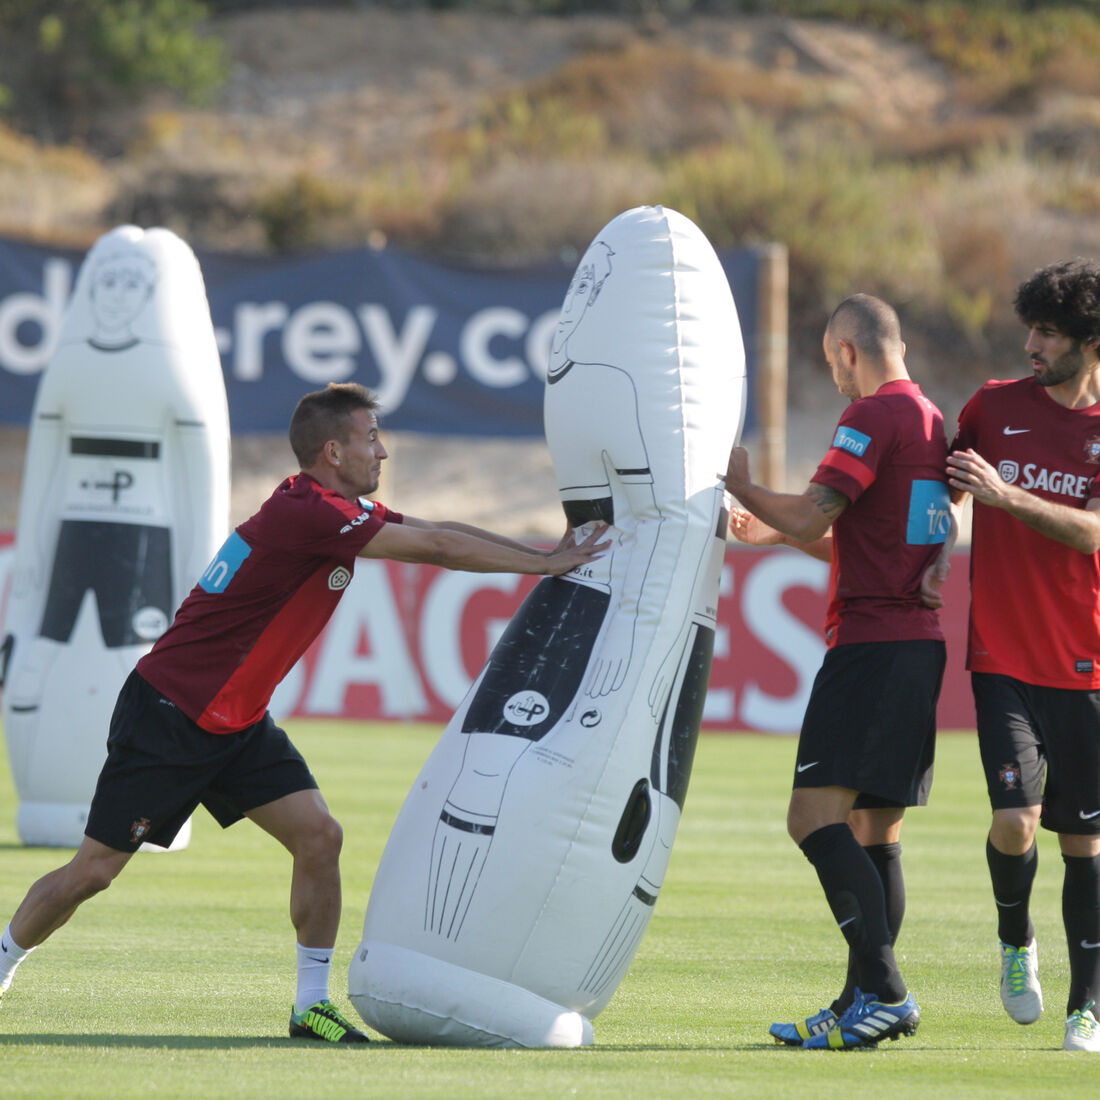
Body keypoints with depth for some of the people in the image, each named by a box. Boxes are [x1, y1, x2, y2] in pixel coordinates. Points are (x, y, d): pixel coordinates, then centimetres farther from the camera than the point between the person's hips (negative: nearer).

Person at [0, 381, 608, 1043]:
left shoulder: (343, 510, 5)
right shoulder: (305, 514, -24)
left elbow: (438, 535, 12)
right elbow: (437, 548, -23)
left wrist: (542, 552, 3)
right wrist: (542, 562, -17)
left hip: (237, 724, 9)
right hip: (165, 715, -9)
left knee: (319, 836, -6)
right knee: (93, 872, -2)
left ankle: (312, 1005, 1)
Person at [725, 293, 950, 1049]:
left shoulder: (876, 415, -9)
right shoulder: (932, 421, 19)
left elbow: (812, 513, -15)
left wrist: (743, 488, 3)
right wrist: (779, 534, 32)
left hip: (872, 644, -10)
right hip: (920, 641, 10)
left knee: (817, 818, -14)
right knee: (876, 833, 11)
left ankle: (882, 991, -21)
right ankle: (870, 1000, 12)